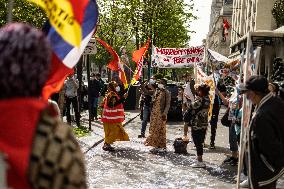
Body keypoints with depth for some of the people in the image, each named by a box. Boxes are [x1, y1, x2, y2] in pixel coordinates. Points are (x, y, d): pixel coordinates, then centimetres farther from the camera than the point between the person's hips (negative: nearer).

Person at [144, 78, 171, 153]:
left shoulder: (166, 93, -7)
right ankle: (156, 145, 16)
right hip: (154, 113, 7)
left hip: (161, 113, -7)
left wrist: (165, 113, -20)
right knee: (154, 130, 8)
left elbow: (168, 104, -12)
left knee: (161, 130, -3)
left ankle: (163, 146, 5)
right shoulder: (157, 91, 13)